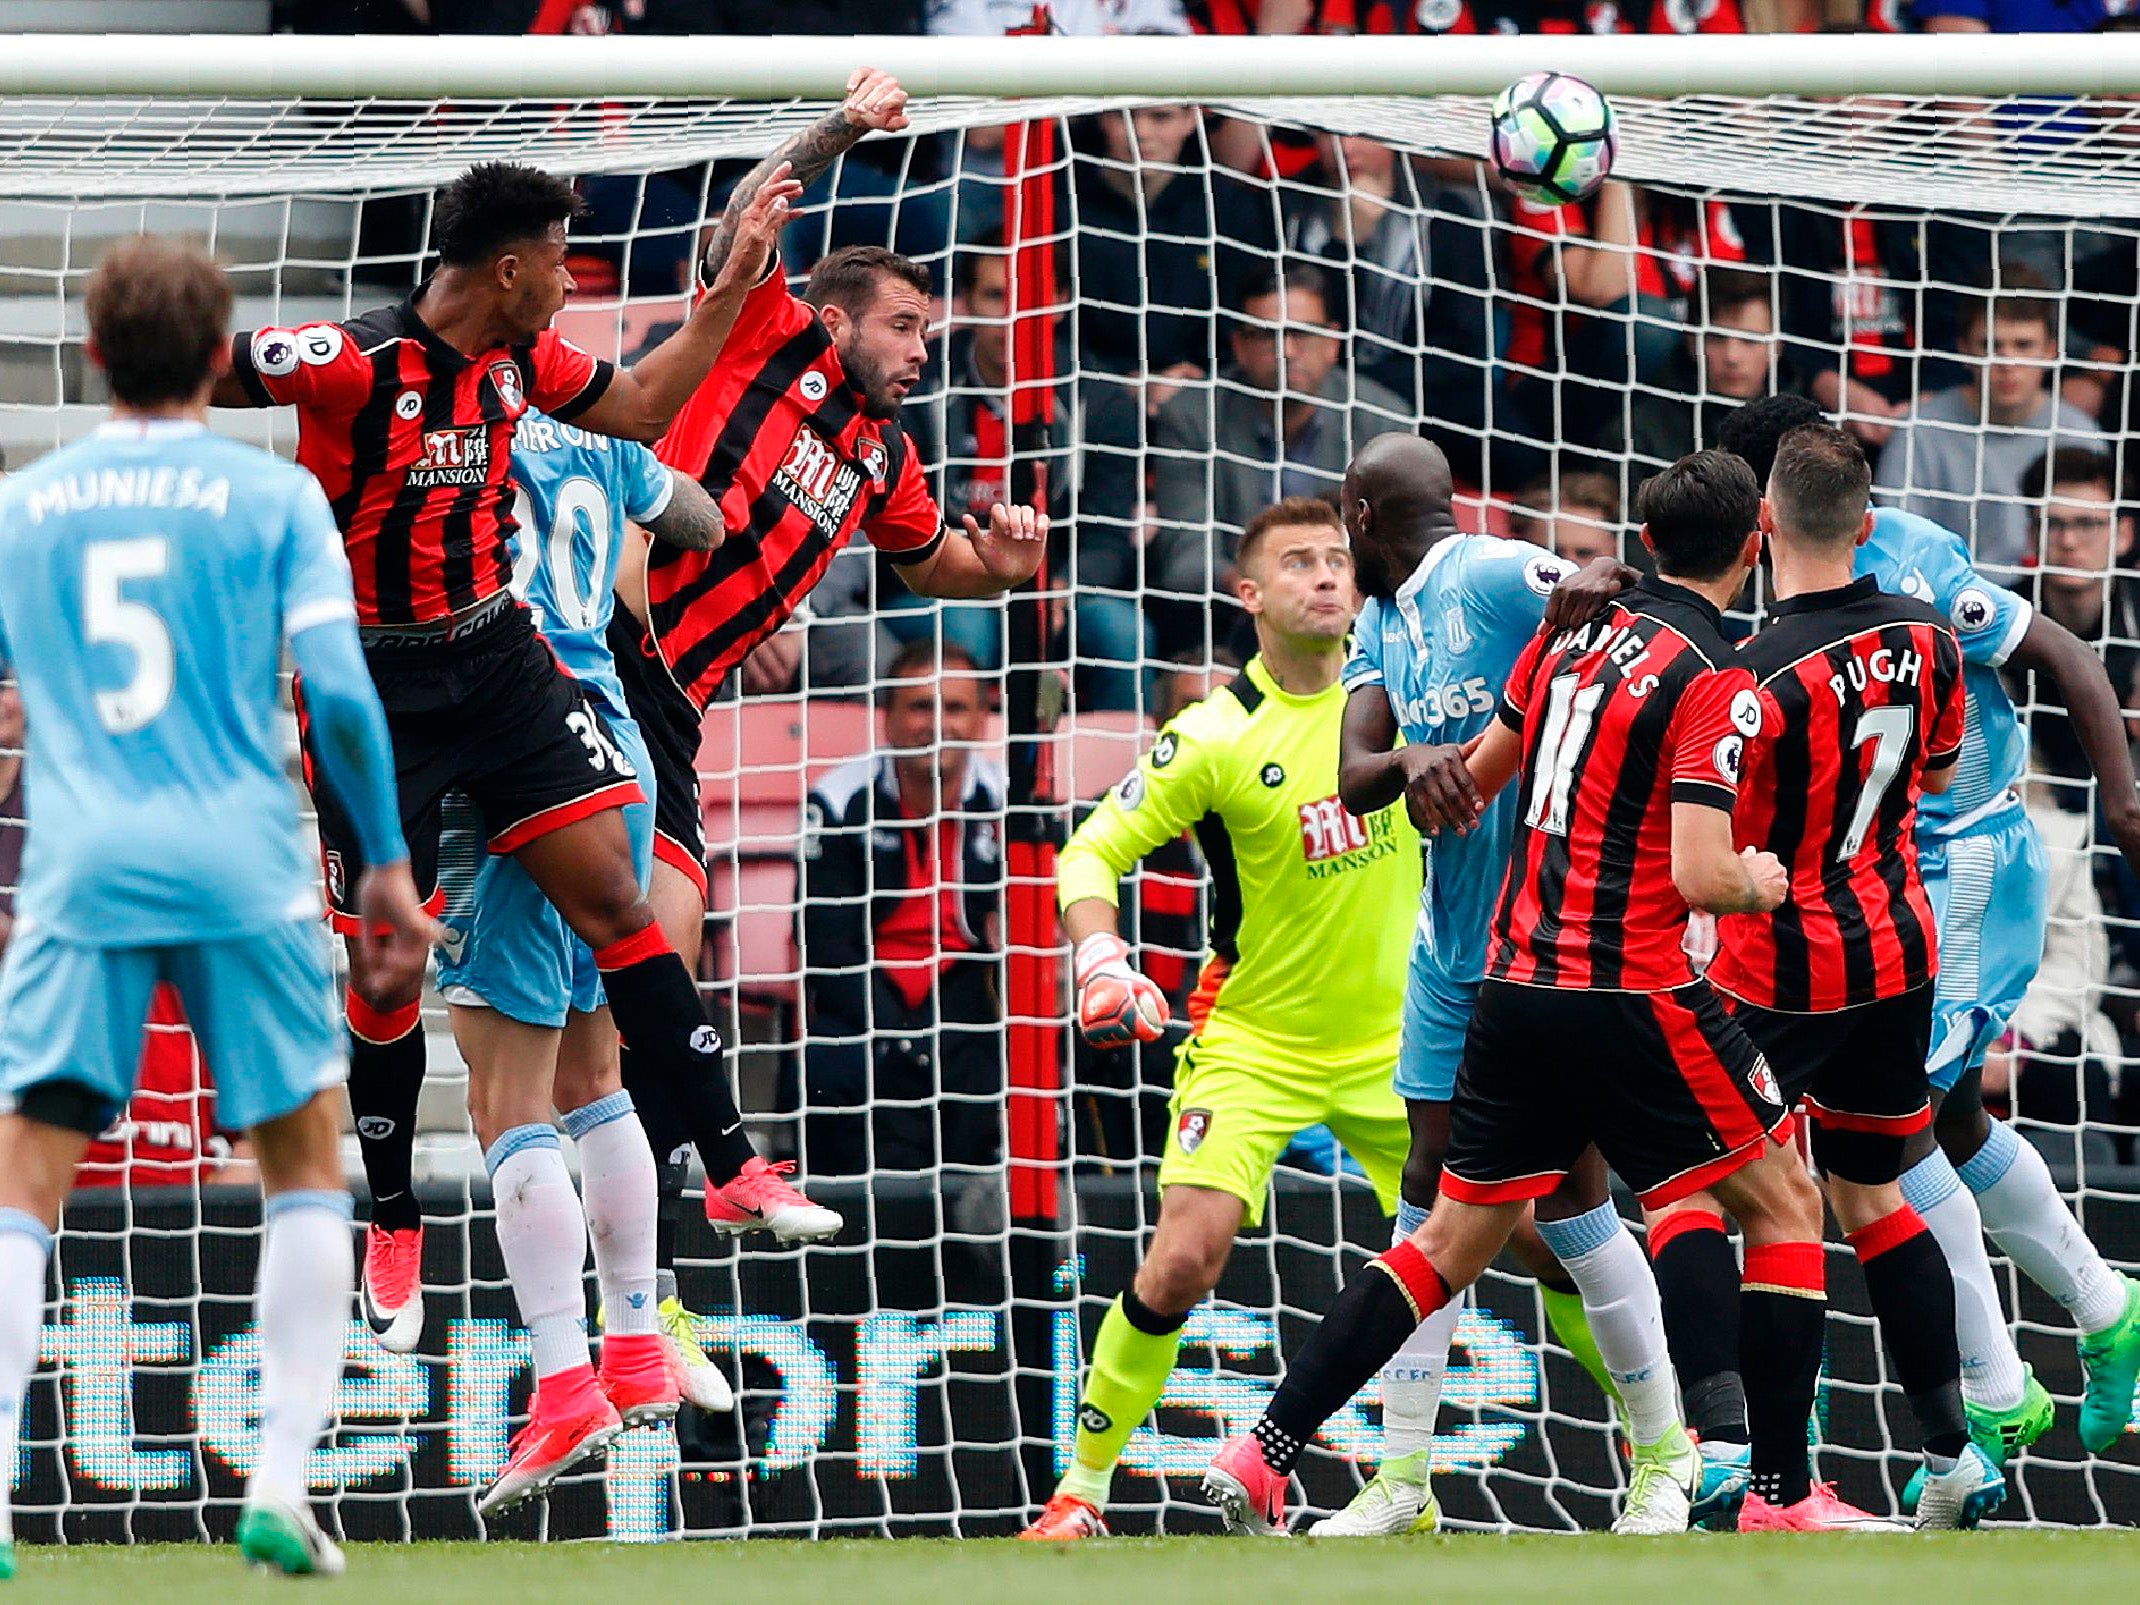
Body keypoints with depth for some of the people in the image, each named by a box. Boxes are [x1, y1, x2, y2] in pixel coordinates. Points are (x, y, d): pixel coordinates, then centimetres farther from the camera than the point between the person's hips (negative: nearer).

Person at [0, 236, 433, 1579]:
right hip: (240, 868, -1)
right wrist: (388, 861, 5)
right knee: (307, 1163, 12)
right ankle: (280, 1481, 2)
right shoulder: (274, 497, 3)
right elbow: (338, 691, -4)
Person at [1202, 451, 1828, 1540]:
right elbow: (1699, 877, -19)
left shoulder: (1569, 635, 9)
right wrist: (1761, 883, 2)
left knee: (1453, 1239, 13)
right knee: (1785, 1206, 9)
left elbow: (1475, 780, 22)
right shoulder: (1715, 686, -12)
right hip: (1632, 991, -6)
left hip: (1513, 986, 6)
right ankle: (1781, 1495, 4)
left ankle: (1263, 1453, 5)